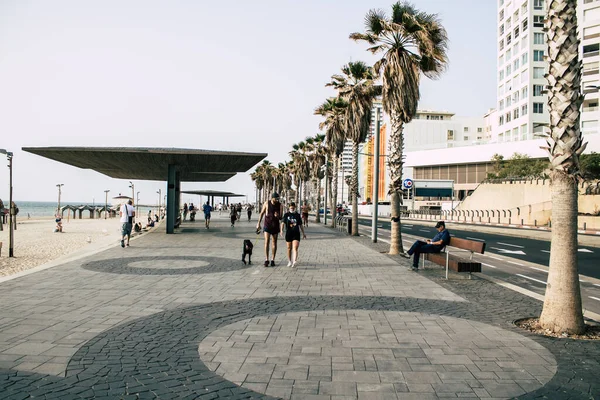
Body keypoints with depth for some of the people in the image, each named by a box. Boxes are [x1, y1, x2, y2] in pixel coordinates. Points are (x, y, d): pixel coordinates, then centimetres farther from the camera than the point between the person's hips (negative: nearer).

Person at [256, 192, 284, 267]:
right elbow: (261, 213, 5)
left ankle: (273, 260, 13)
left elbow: (281, 218, -3)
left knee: (274, 242, 6)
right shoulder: (266, 203, -5)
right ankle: (266, 260, -9)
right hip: (267, 225, -1)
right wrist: (259, 223, 1)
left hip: (275, 226, 1)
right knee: (267, 242, -11)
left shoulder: (280, 205, -6)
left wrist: (278, 216, -26)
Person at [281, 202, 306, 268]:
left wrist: (303, 233, 18)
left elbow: (300, 225, 17)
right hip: (288, 233, 0)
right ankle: (290, 261, 24)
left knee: (295, 248, -13)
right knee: (289, 249, 10)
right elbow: (283, 223, -5)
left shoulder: (298, 215, 9)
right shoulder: (286, 215, 4)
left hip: (296, 233, 0)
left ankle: (295, 261, -26)